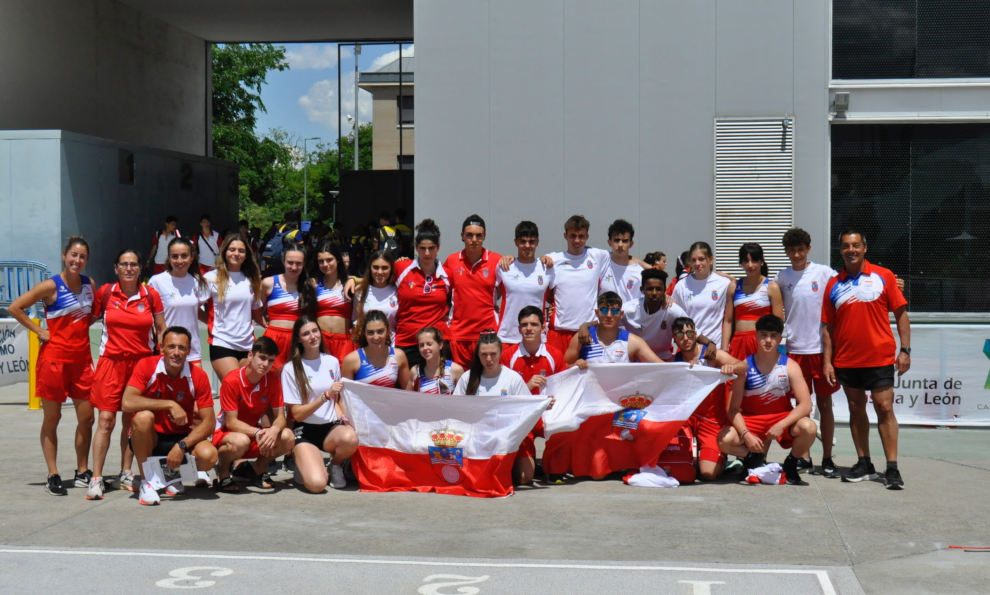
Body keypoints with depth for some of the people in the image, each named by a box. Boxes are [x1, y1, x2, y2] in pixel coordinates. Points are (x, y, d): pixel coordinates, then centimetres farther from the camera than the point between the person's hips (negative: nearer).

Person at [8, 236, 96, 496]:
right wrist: (39, 331, -9)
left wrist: (85, 323, 8)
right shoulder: (51, 286, -8)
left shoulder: (89, 284, 7)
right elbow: (14, 308, -8)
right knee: (52, 418, 3)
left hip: (82, 358, 5)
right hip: (54, 359, -5)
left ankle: (82, 472, 16)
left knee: (86, 417, 4)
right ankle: (53, 476, 8)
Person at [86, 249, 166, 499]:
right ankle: (96, 479, -6)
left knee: (132, 420, 7)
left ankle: (126, 474, 18)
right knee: (106, 419, -8)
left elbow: (161, 329, 9)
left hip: (142, 361, 1)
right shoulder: (105, 293, 1)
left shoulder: (151, 295, 2)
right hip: (111, 361, -1)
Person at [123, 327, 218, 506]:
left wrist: (182, 446, -26)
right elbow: (127, 403, -26)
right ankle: (146, 482, -16)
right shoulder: (147, 366, -12)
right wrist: (170, 404, -29)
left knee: (208, 455, -28)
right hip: (150, 438, -1)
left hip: (182, 438, 1)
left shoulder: (198, 376, -9)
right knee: (143, 416, -34)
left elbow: (208, 422, -11)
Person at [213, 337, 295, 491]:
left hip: (255, 431, 5)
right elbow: (231, 422, -21)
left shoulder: (273, 378, -7)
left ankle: (258, 468, 5)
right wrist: (257, 432, -37)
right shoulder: (232, 381, -21)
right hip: (226, 433, -5)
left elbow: (279, 416, -8)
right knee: (241, 441, -40)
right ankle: (222, 471, -5)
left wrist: (274, 430, -32)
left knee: (288, 437, -23)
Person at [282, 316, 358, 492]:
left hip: (331, 427, 3)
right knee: (316, 484, -28)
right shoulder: (291, 369, -5)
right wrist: (326, 395, -18)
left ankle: (336, 465, 0)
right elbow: (297, 414, -8)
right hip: (305, 431, -3)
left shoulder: (332, 362, 9)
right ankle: (303, 464, 10)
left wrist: (342, 417, 1)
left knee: (350, 438, -36)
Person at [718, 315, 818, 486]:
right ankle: (757, 457, 4)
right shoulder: (745, 367, -8)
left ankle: (790, 465, -1)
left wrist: (781, 425, -28)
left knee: (808, 427, -32)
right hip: (750, 419, 0)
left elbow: (806, 405, -14)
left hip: (782, 418, 0)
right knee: (725, 440, -30)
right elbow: (733, 408, -9)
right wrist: (746, 434, -26)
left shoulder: (790, 366, -8)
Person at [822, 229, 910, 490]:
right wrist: (827, 361, 2)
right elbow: (828, 327, 9)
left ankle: (892, 468, -3)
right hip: (846, 359, 3)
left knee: (884, 408, -5)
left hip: (880, 358, -3)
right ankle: (864, 464, 17)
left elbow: (901, 313, 2)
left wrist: (905, 349, -6)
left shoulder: (883, 276, 1)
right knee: (856, 409, 9)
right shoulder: (834, 285, 7)